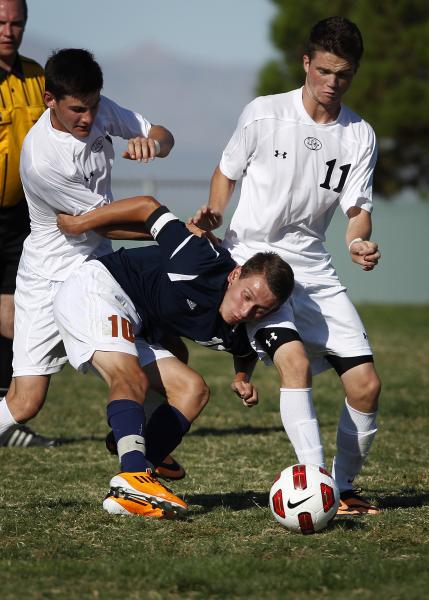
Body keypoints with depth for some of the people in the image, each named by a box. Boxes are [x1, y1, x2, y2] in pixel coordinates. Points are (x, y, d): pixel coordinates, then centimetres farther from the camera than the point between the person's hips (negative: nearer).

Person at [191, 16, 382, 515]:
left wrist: (360, 244, -22)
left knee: (365, 383, -4)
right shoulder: (264, 115, -7)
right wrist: (213, 213, -12)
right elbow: (226, 171, 7)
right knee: (294, 357, -28)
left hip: (312, 265, 4)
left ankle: (344, 487, 16)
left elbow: (357, 208, 0)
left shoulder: (360, 136, 1)